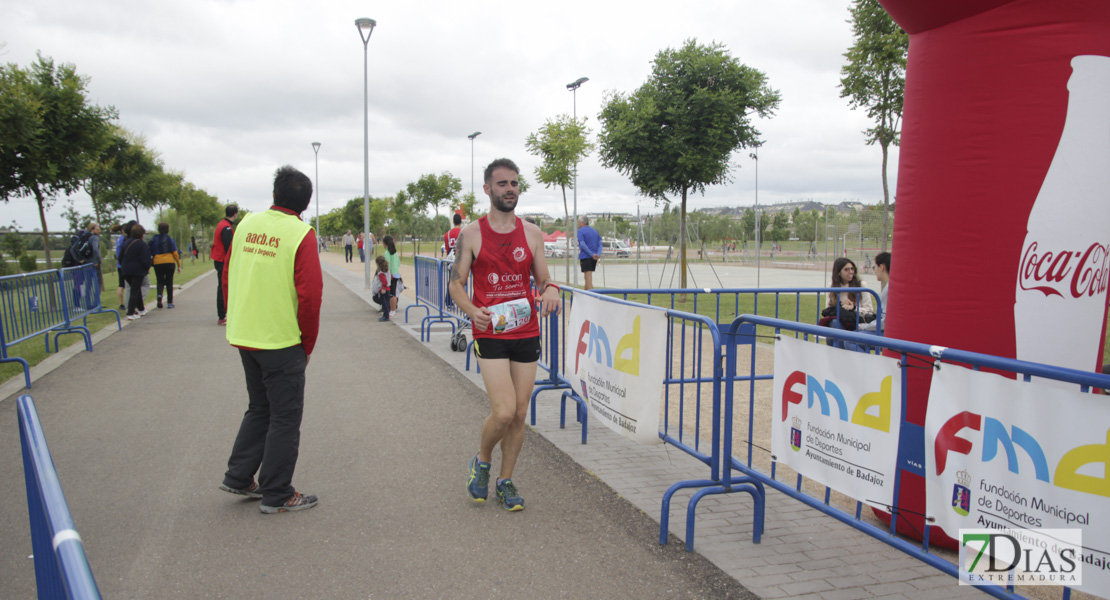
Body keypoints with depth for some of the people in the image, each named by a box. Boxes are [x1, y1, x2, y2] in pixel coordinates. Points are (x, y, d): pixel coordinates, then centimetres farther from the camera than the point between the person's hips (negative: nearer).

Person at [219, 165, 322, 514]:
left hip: (243, 337, 6)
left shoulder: (247, 224, 5)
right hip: (282, 341, -6)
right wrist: (308, 344, -5)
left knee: (259, 408, 23)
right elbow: (310, 294, -17)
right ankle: (277, 495, 13)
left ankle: (239, 477, 28)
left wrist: (239, 323, 19)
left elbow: (228, 279, 11)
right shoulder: (301, 233, -13)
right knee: (285, 417, 6)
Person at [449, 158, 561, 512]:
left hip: (526, 333, 4)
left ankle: (506, 481, 25)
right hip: (489, 334, -3)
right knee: (504, 412, -13)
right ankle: (481, 462, 18)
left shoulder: (532, 234, 7)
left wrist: (550, 289, -13)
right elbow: (456, 283, 0)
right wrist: (471, 310, -20)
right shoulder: (471, 234, -1)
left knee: (519, 415, 7)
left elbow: (543, 279, 12)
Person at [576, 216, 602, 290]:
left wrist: (592, 254, -20)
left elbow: (583, 245, -18)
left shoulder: (580, 231, -6)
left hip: (585, 256, -7)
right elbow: (600, 244, 6)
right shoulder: (595, 231, 16)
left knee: (588, 276, -7)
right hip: (594, 258, 7)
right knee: (588, 276, 18)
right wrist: (598, 254, -7)